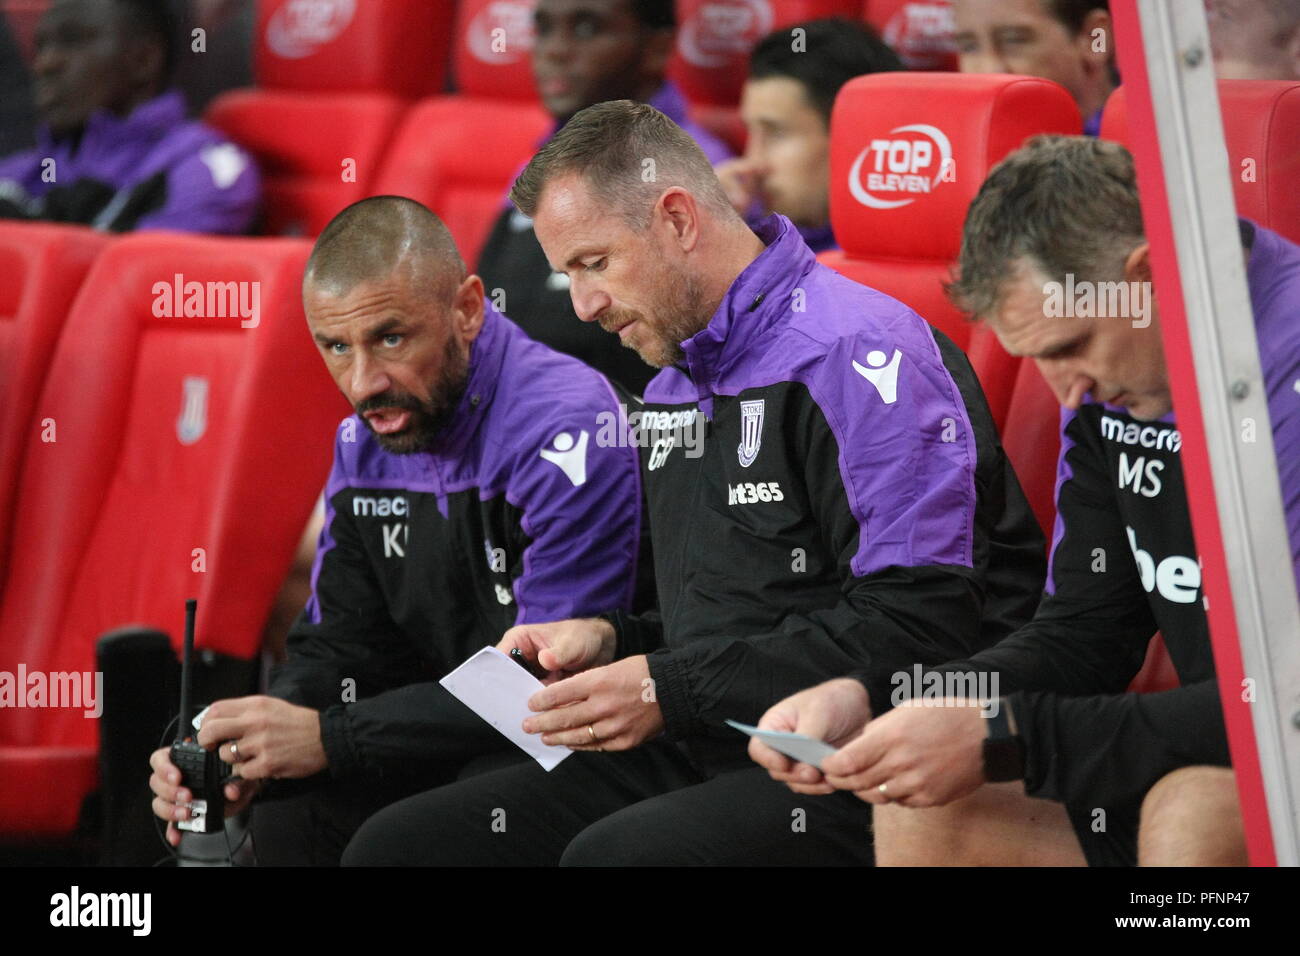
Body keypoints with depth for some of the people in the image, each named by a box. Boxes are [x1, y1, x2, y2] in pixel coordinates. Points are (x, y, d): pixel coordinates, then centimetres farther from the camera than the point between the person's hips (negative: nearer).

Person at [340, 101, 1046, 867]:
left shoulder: (858, 357, -12)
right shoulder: (677, 385, 20)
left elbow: (920, 623, -20)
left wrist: (670, 689, -17)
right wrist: (610, 640, 8)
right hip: (710, 757, 9)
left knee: (614, 854, -37)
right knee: (395, 843, -6)